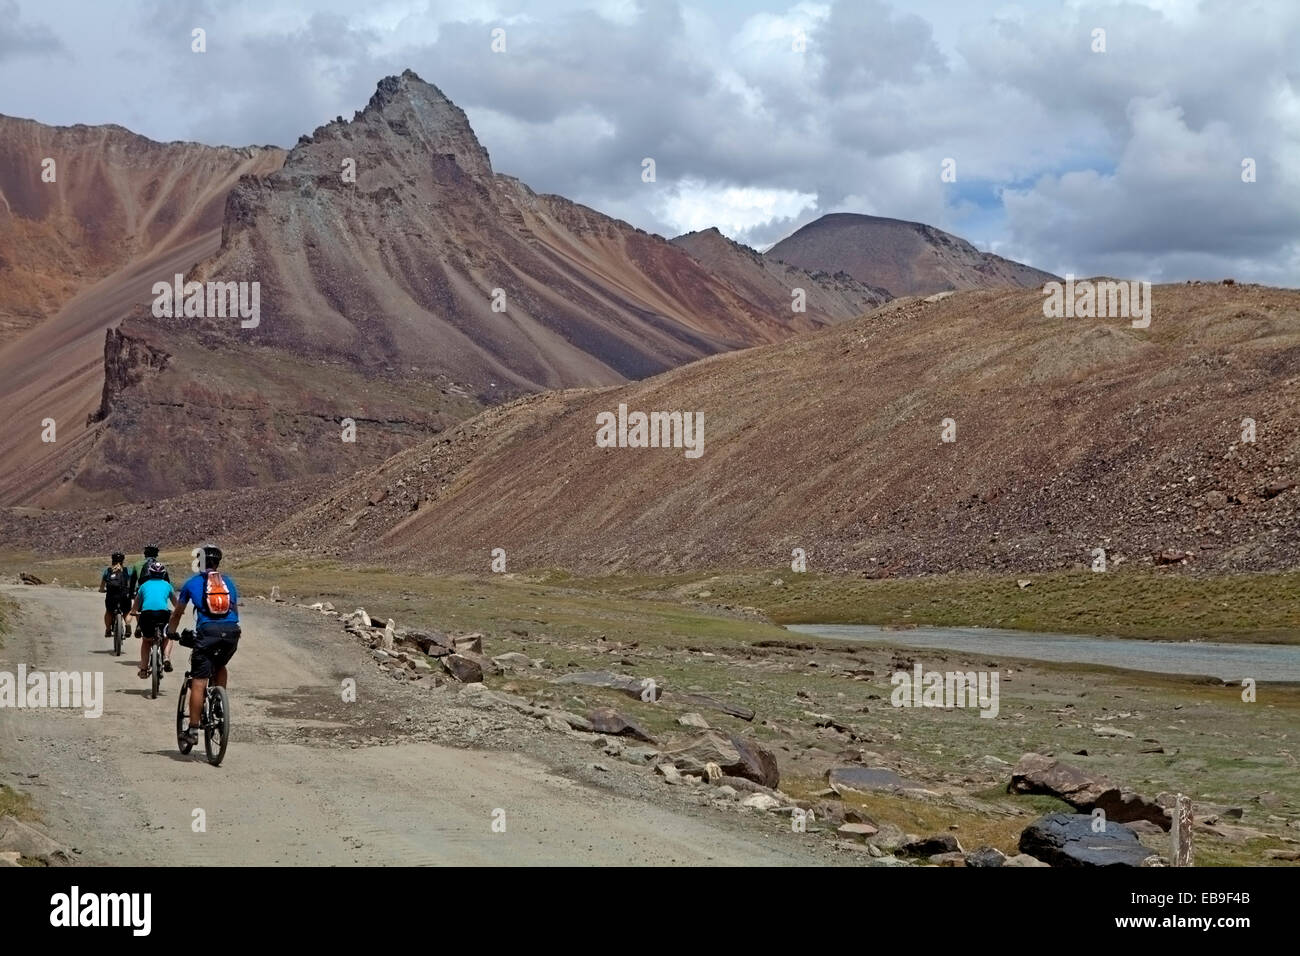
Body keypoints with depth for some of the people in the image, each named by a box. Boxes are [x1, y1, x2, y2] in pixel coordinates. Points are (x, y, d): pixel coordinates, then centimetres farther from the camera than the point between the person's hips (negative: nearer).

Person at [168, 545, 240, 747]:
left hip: (207, 632, -3)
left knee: (198, 683, -1)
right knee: (220, 667, 32)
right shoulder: (228, 582, 21)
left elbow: (177, 613, 25)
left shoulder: (192, 583, 15)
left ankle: (193, 730, -1)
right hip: (232, 632, 3)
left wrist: (171, 632, 42)